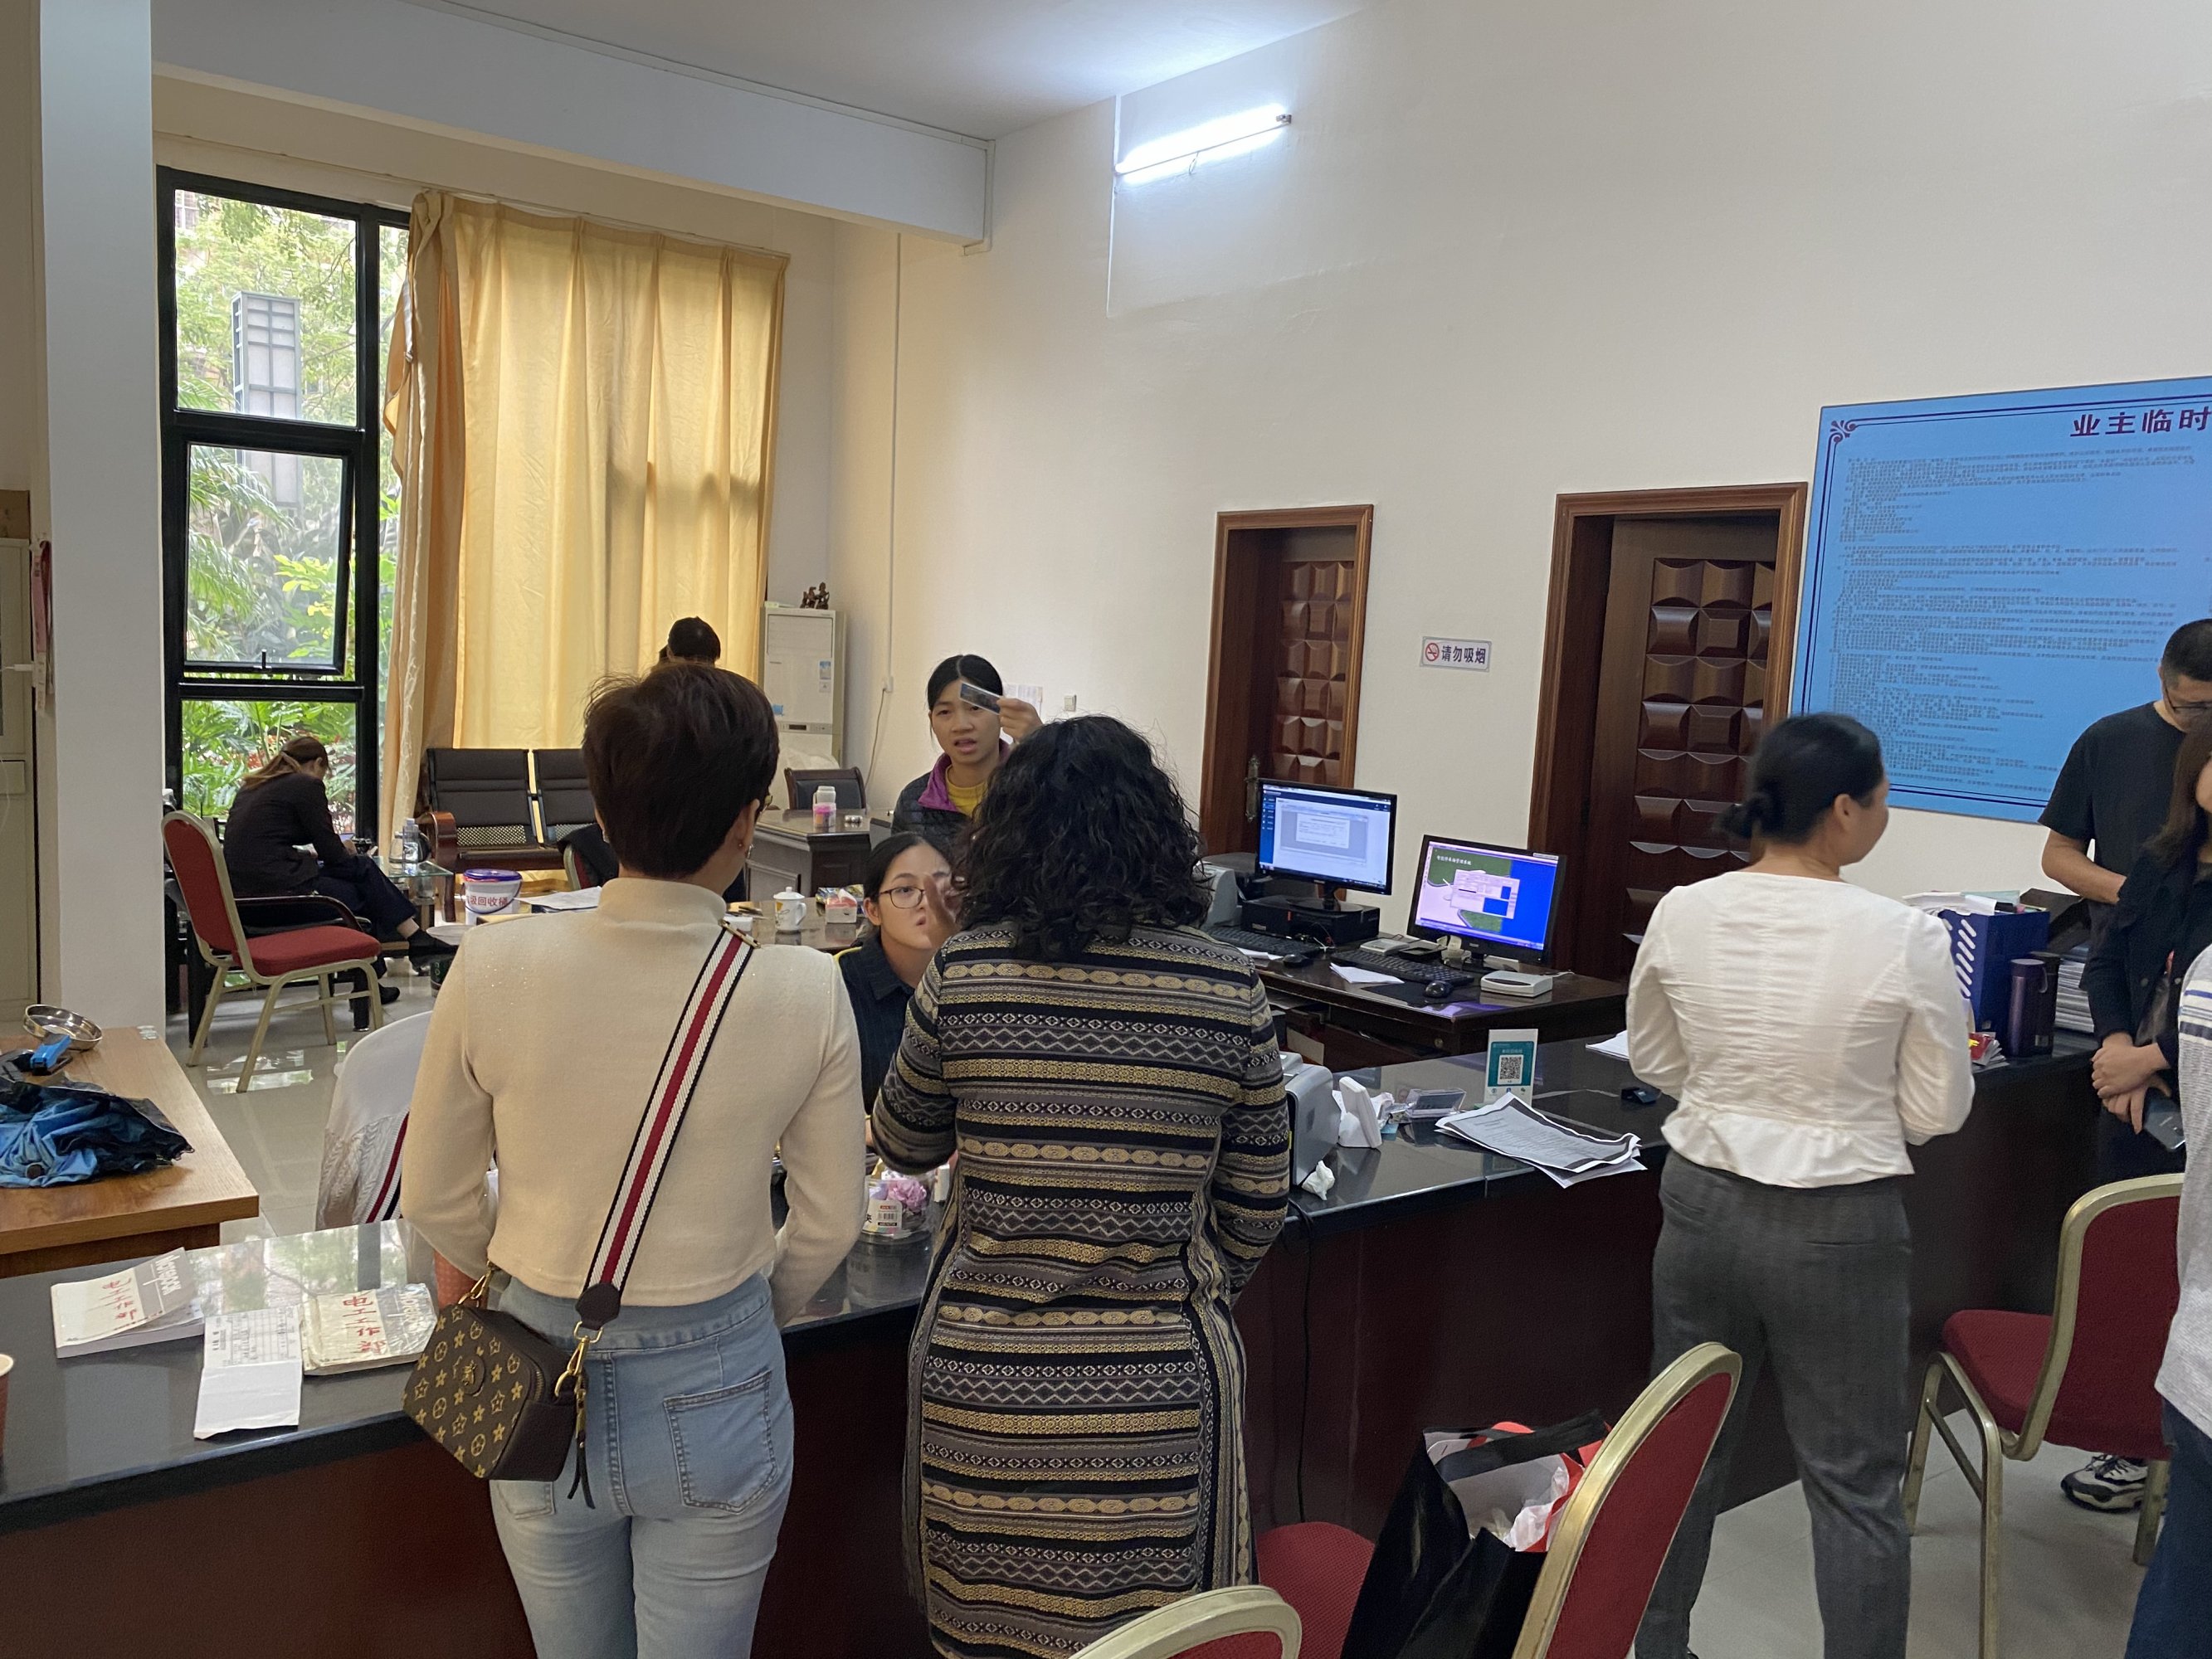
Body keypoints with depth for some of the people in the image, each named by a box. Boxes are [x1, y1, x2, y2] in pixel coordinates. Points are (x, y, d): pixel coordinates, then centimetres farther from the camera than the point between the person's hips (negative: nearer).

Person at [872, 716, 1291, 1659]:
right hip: (1157, 1394, 0)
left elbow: (903, 1145, 8)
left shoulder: (961, 978, -10)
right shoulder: (1229, 993, -8)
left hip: (980, 1378, 0)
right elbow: (1257, 1205, 2)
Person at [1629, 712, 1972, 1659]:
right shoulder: (1906, 939, -17)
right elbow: (1938, 1112, -6)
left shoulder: (1681, 915, -7)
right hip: (1840, 1225, -4)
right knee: (1854, 1481, 11)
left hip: (1704, 1201, 4)